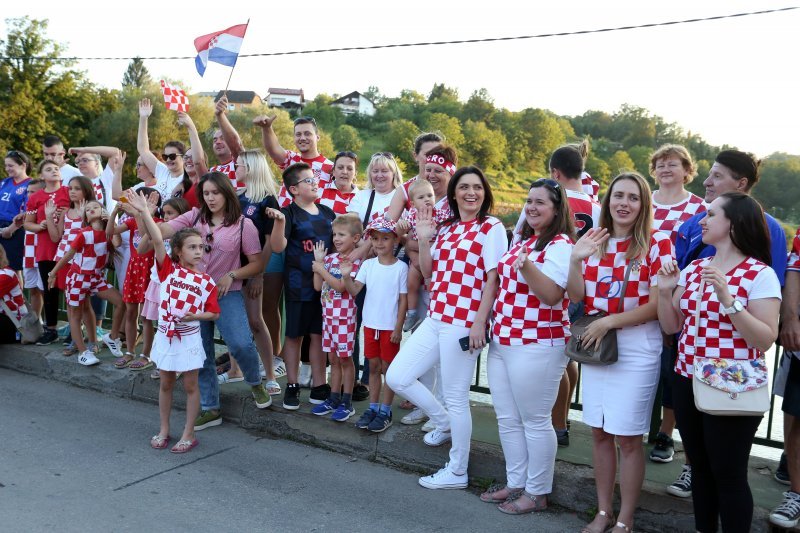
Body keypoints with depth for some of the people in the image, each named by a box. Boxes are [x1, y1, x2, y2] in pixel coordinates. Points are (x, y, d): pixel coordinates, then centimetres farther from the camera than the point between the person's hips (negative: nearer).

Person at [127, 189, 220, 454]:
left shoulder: (206, 281, -5)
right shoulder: (168, 269, -4)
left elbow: (214, 313, -1)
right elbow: (157, 241, -16)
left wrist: (195, 316, -20)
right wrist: (145, 212, -26)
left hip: (189, 338, -1)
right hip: (165, 336, 1)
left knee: (190, 385, 7)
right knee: (166, 384, 14)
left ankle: (188, 434, 17)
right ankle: (163, 430, 28)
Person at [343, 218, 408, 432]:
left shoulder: (401, 267, -9)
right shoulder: (368, 264, 1)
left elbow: (403, 299, -7)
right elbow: (354, 290, -5)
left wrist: (398, 327, -9)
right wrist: (346, 276, -24)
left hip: (390, 326, -4)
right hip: (370, 324, 4)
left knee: (388, 367, 6)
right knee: (373, 366, 13)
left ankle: (385, 412, 15)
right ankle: (373, 407, 24)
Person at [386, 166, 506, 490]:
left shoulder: (492, 228, -5)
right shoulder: (446, 229, 15)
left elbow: (493, 279, -11)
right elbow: (429, 272, 16)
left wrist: (480, 323, -17)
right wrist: (423, 240, 2)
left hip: (464, 323, -8)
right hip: (435, 318, 8)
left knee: (455, 396, 1)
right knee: (397, 378, 7)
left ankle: (457, 472, 18)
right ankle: (445, 424, 29)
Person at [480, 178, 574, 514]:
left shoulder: (560, 245, -11)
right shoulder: (523, 241, 15)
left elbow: (552, 295, -21)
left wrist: (527, 266, -33)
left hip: (537, 346, -9)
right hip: (503, 342, 9)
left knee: (534, 422, 2)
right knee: (508, 419, 14)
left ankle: (537, 493, 15)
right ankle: (516, 483, 27)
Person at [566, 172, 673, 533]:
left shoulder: (657, 243, -8)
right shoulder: (594, 242, 7)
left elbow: (657, 305, -12)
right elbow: (577, 297, 4)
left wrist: (608, 321, -16)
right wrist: (575, 260, -10)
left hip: (637, 350, -5)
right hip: (595, 346, 5)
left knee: (628, 438, 2)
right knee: (599, 433, 12)